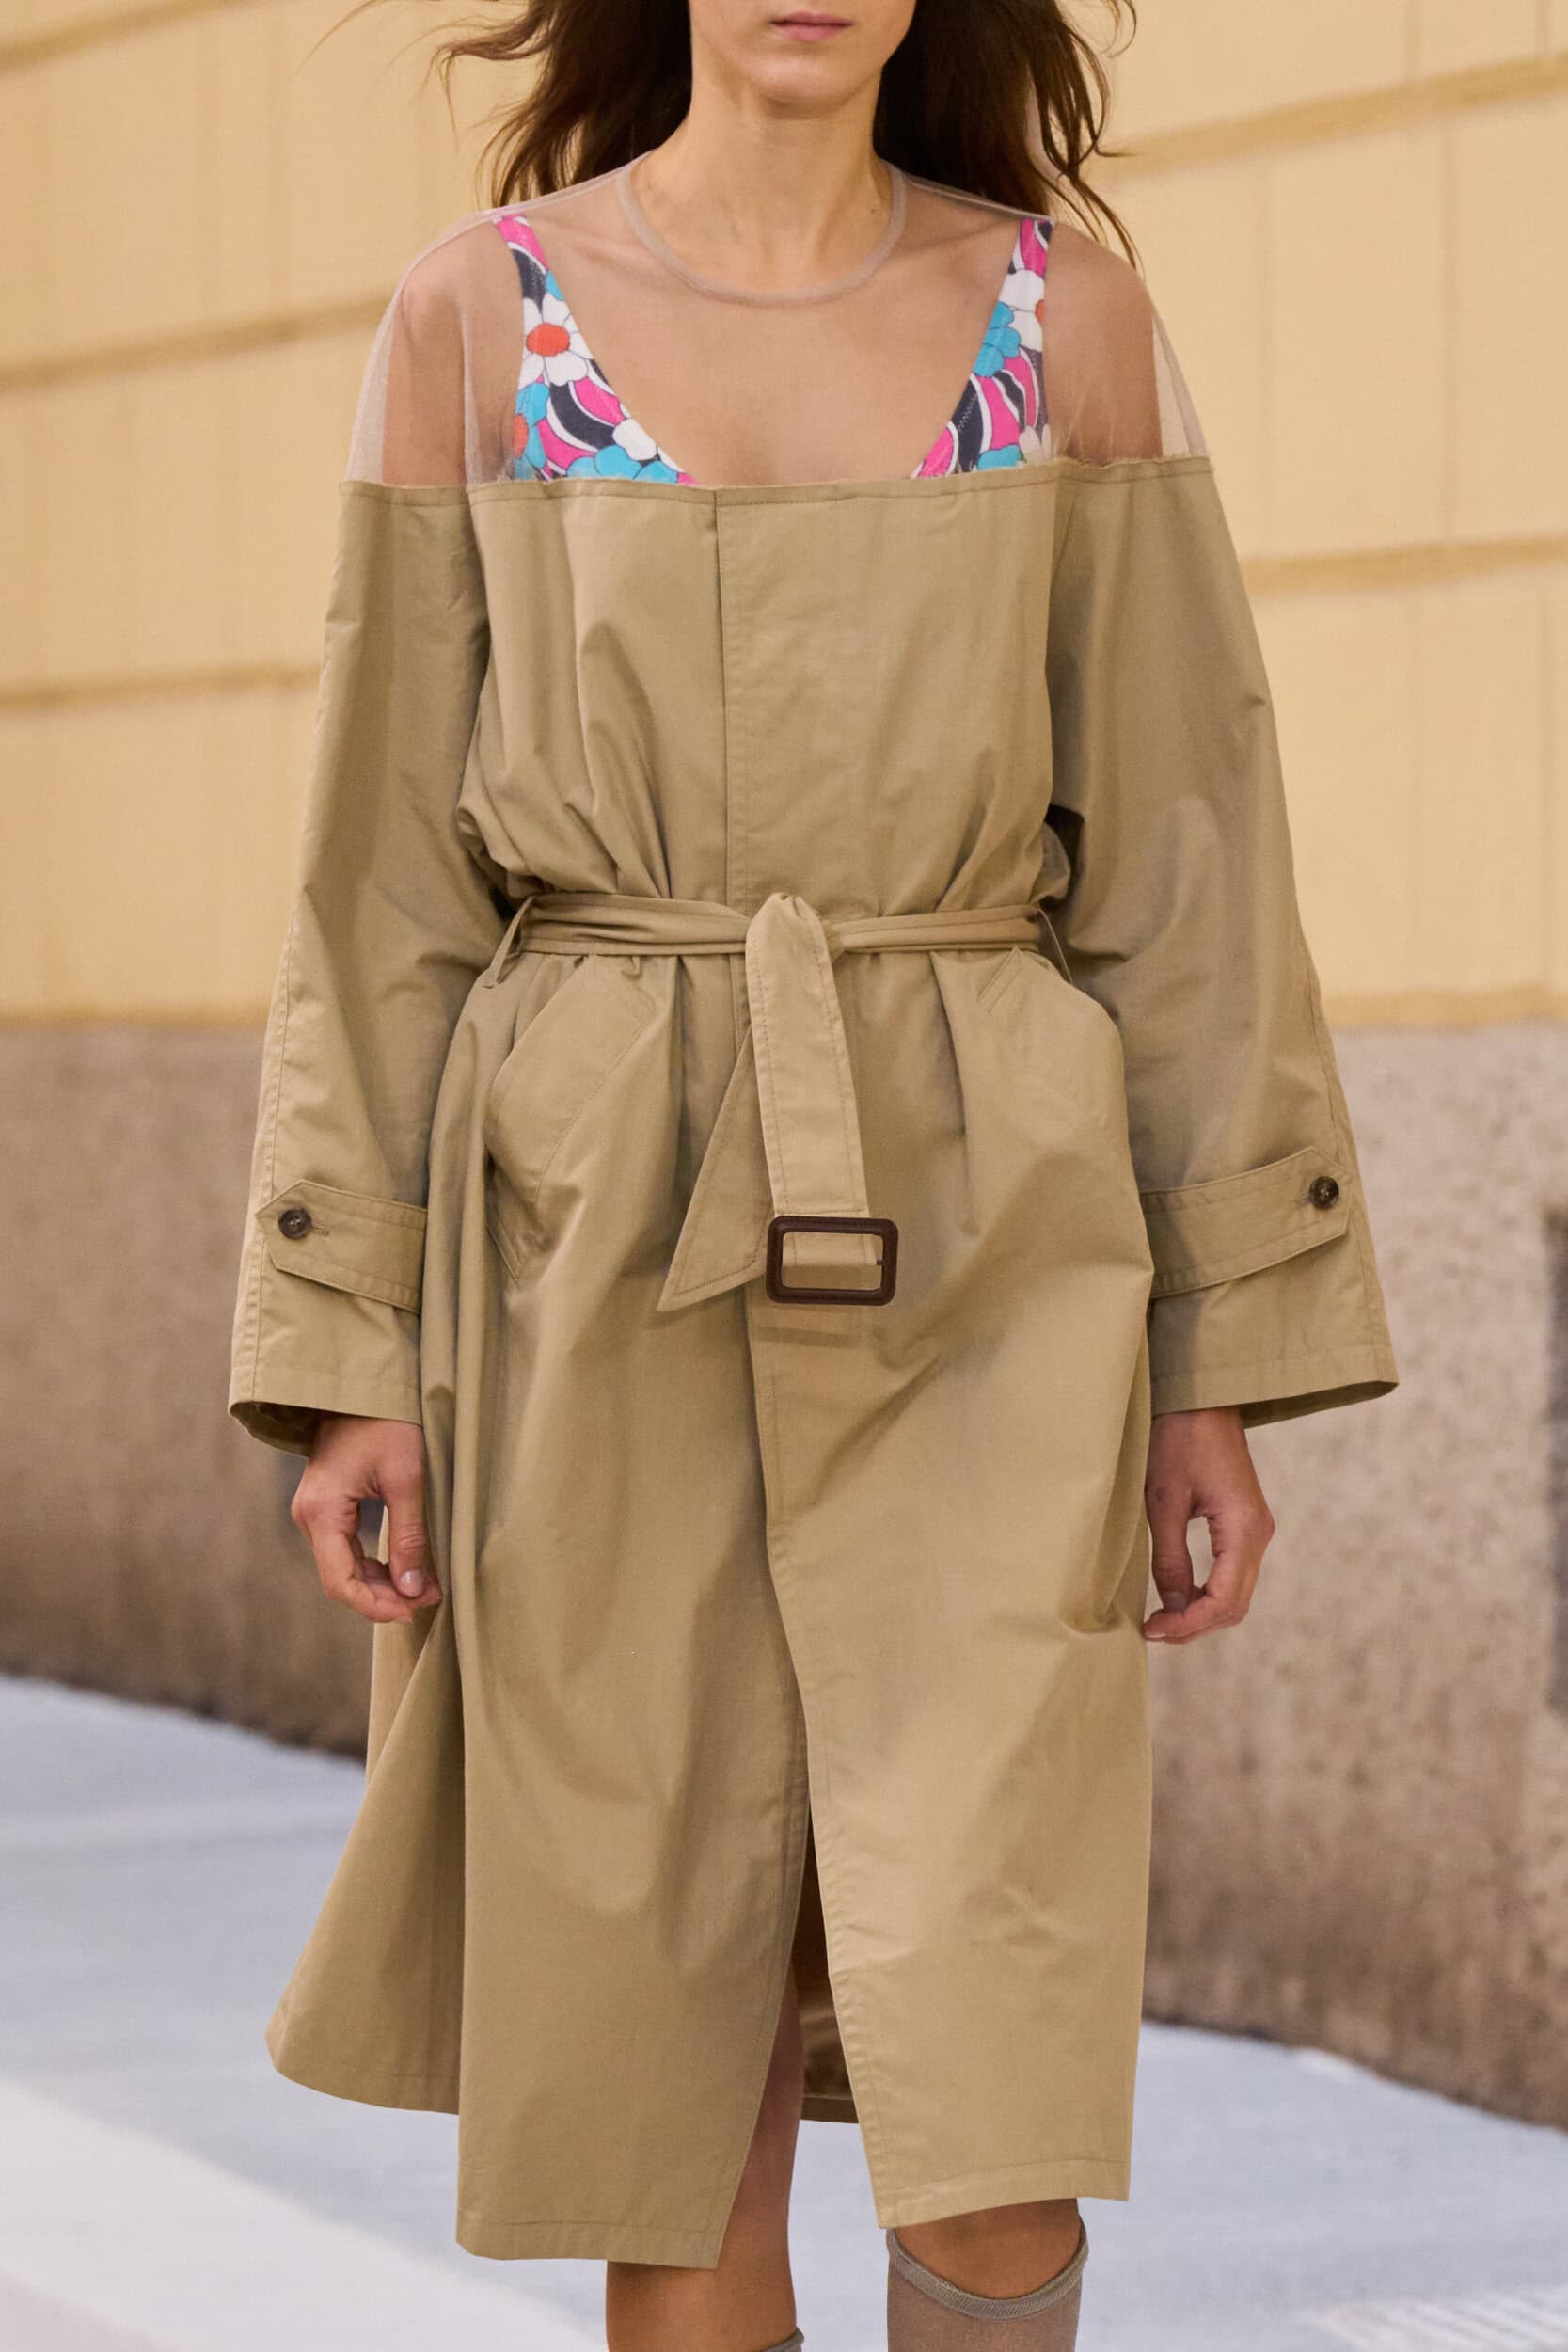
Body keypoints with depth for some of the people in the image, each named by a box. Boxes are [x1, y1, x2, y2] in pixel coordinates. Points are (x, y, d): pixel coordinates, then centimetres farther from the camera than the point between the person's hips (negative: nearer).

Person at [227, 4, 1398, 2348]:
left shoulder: (1074, 316, 4)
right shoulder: (477, 318, 3)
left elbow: (1180, 857, 4)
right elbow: (384, 872, 3)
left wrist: (1224, 1363, 0)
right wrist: (343, 1361, -3)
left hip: (979, 1258, 0)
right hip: (609, 1263, 0)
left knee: (995, 2073, -10)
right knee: (670, 2082, 4)